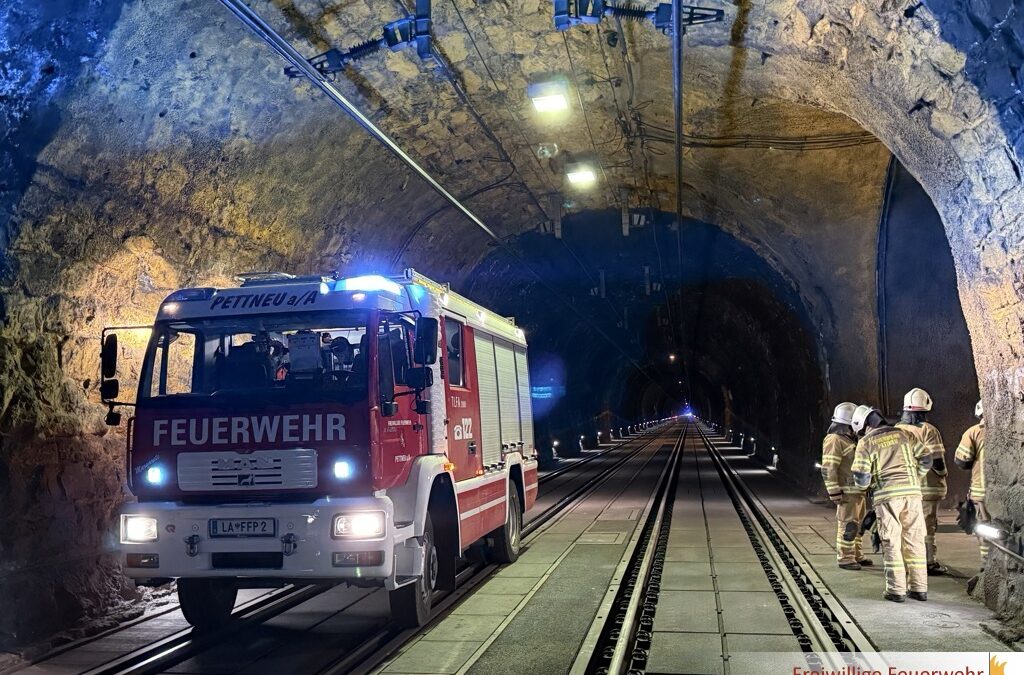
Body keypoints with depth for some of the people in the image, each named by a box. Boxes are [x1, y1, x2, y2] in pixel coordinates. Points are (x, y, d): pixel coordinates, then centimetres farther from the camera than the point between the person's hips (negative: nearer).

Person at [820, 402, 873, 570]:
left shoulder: (850, 440, 18)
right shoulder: (834, 440, -14)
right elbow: (828, 469, -20)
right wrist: (834, 492, -23)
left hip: (858, 491, 10)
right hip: (847, 492, -10)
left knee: (857, 524, 14)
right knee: (847, 525, -7)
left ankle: (856, 555, 24)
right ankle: (844, 558, -1)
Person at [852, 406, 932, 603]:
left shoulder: (865, 442, 0)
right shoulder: (903, 434, 9)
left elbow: (861, 478, -5)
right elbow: (926, 459, 9)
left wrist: (867, 484, 18)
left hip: (887, 495, -3)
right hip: (912, 492, 3)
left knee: (891, 543, 4)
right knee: (914, 540, 11)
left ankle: (896, 590, 4)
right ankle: (919, 588, 15)